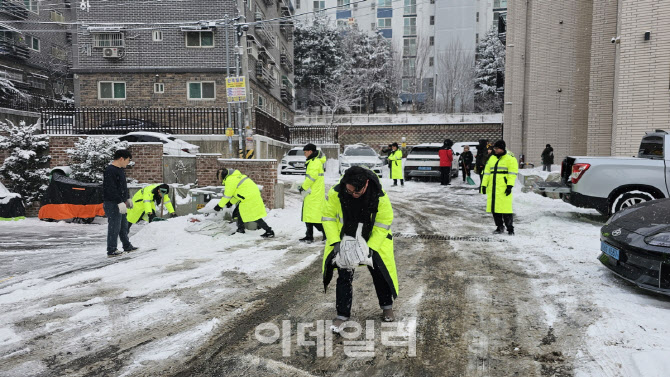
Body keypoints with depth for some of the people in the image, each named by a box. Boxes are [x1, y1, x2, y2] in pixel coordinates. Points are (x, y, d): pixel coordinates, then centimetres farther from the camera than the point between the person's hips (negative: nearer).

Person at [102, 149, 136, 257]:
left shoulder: (121, 169, 14)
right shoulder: (110, 171, -17)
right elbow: (111, 189, -24)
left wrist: (127, 198, 27)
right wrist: (120, 202, -26)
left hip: (121, 203, 10)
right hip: (113, 204, -10)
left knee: (124, 226, 18)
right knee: (114, 227, -5)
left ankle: (127, 246, 30)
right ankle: (111, 250, 3)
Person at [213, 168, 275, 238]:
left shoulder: (230, 180, -11)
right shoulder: (235, 176, 20)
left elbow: (227, 196, -8)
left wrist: (219, 206, 3)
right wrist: (231, 202, 21)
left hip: (250, 198, -10)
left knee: (255, 217, -8)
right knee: (239, 212, 18)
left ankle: (269, 232, -5)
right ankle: (240, 230, 27)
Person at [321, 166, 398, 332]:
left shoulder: (380, 197, -27)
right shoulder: (336, 193, -25)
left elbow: (382, 225, -16)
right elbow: (328, 218, -12)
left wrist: (371, 247, -23)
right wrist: (335, 242, -21)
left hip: (373, 242, 0)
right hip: (345, 241, 0)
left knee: (380, 274, 10)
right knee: (344, 277, -1)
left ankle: (387, 306, 36)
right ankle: (342, 314, 14)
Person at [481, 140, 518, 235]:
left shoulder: (510, 158, 0)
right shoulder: (492, 158, 19)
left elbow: (512, 173, -6)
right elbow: (487, 172, 19)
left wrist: (510, 185, -16)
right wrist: (484, 184, 12)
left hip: (504, 188, -6)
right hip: (493, 188, 6)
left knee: (505, 209, -9)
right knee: (495, 209, 8)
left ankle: (510, 229, 1)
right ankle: (500, 227, 19)